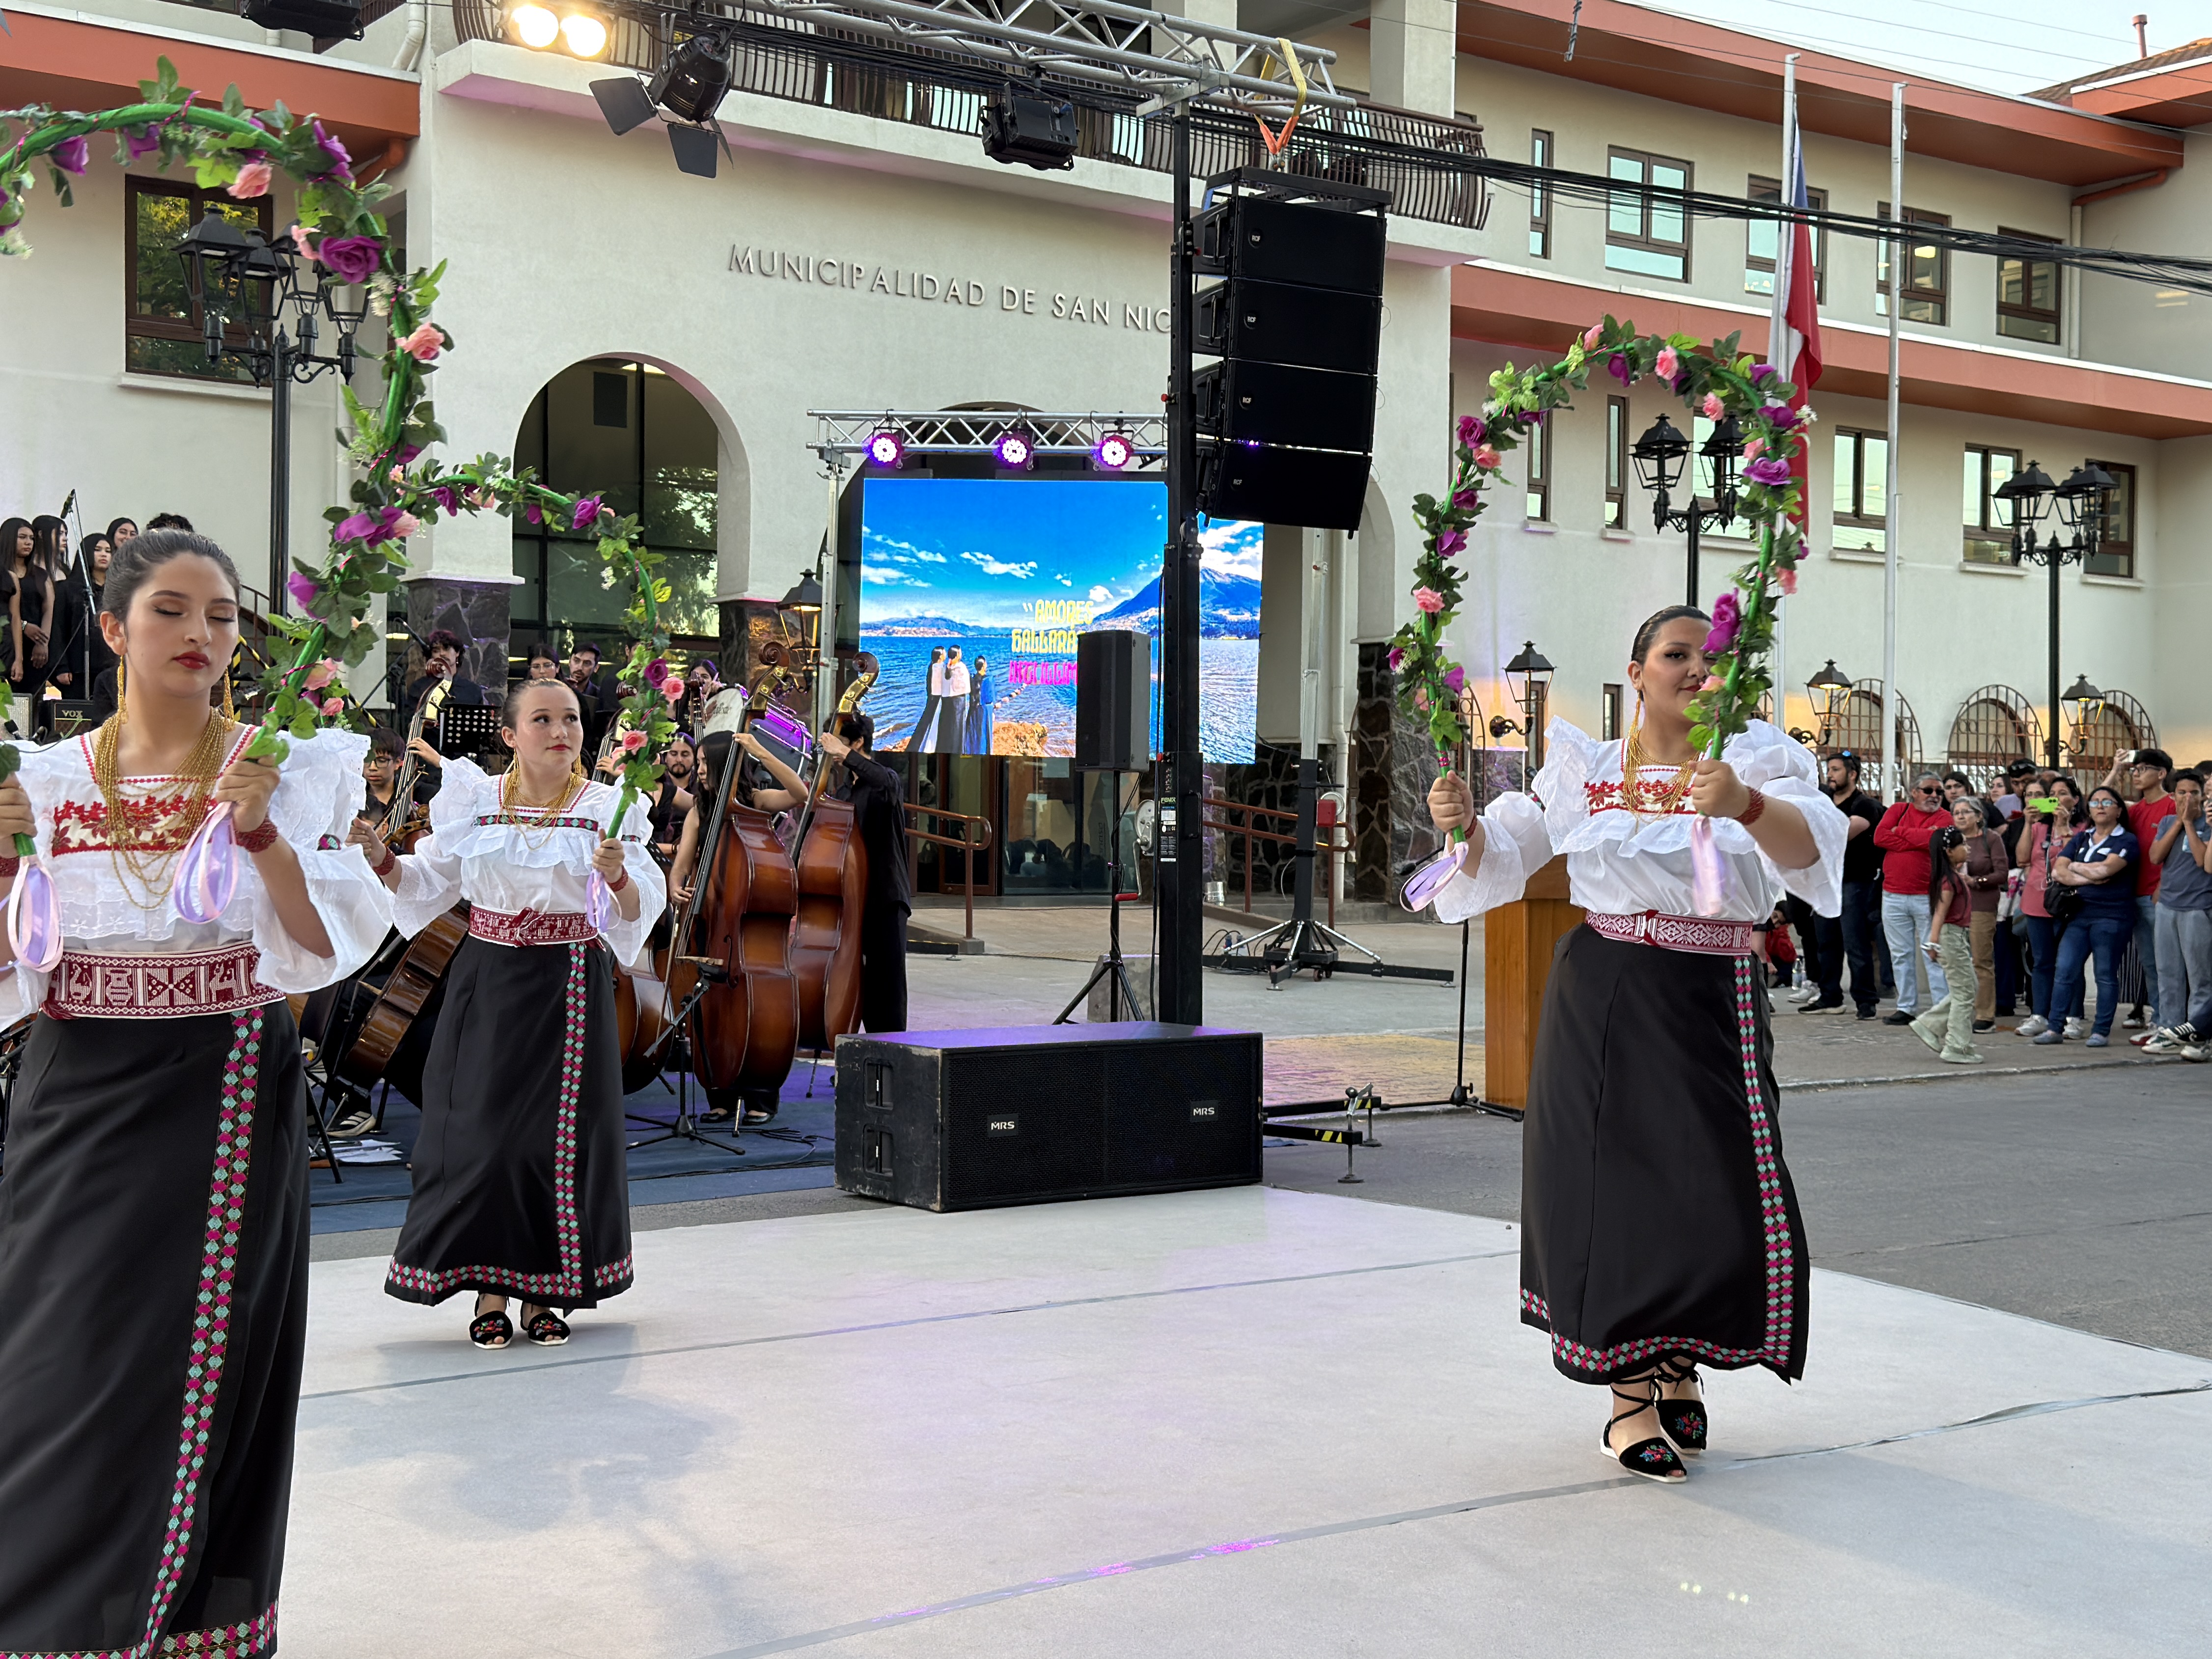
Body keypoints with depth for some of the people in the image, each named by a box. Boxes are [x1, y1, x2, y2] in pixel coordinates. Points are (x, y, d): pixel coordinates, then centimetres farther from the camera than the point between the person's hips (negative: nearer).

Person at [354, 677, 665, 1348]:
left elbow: (643, 907, -8)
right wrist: (384, 860, -5)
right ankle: (490, 1291, 12)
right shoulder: (474, 799, 4)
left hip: (569, 989, -1)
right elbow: (429, 885, 13)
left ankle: (544, 1292, 16)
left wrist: (618, 874, -28)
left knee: (559, 1135, 1)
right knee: (481, 1129, 0)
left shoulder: (606, 806, -1)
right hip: (488, 985, 1)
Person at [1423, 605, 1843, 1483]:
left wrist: (1745, 804, -40)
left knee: (1720, 1198, -2)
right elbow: (1502, 856, 11)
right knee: (1616, 1188, 2)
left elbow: (1810, 844, -19)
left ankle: (1680, 1368, 27)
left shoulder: (1754, 759, 0)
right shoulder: (1584, 767, 6)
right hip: (1604, 998, 1)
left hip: (1712, 1003, 0)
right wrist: (1464, 823, -11)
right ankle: (1630, 1397, 18)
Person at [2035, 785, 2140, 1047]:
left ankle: (2102, 1031, 7)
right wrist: (2087, 879, -12)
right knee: (2064, 972, -1)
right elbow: (2057, 872, 4)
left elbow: (2105, 869, -17)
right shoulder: (2081, 838, 15)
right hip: (2079, 914, 5)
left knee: (2106, 975, 1)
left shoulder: (2127, 841, -1)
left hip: (2112, 916, -5)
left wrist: (2074, 867, -2)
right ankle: (2055, 1029, 2)